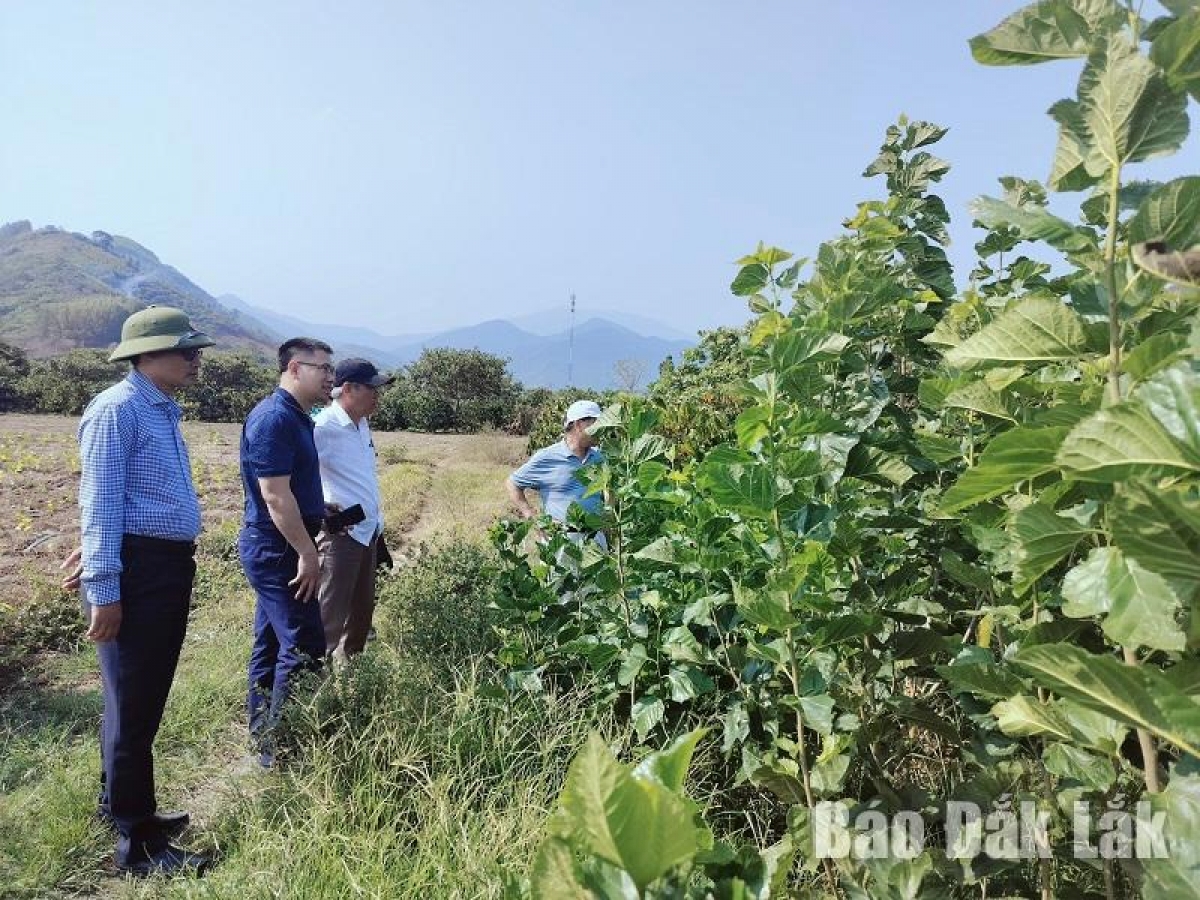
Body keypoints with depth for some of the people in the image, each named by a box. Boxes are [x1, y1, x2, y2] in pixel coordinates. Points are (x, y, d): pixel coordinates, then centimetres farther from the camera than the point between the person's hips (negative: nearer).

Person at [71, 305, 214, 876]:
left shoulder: (164, 411, 17)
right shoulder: (117, 408, -12)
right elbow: (101, 501, -17)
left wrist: (93, 550, 20)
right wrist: (103, 587, -19)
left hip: (170, 568, 9)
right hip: (136, 570, -9)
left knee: (144, 699, 20)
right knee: (132, 705, 1)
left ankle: (121, 805, 38)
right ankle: (138, 843, 13)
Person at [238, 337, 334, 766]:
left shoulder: (295, 417, 13)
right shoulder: (274, 418, -18)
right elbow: (275, 494, -23)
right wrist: (306, 552, -21)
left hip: (275, 549, 10)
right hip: (277, 549, -10)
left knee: (272, 645, 16)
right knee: (303, 648, -5)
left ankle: (262, 738, 27)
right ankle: (279, 747, 5)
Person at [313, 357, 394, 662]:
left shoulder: (362, 424, 10)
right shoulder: (323, 427, -17)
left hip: (368, 531, 9)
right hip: (340, 533, -9)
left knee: (363, 608, 18)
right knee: (332, 613, 0)